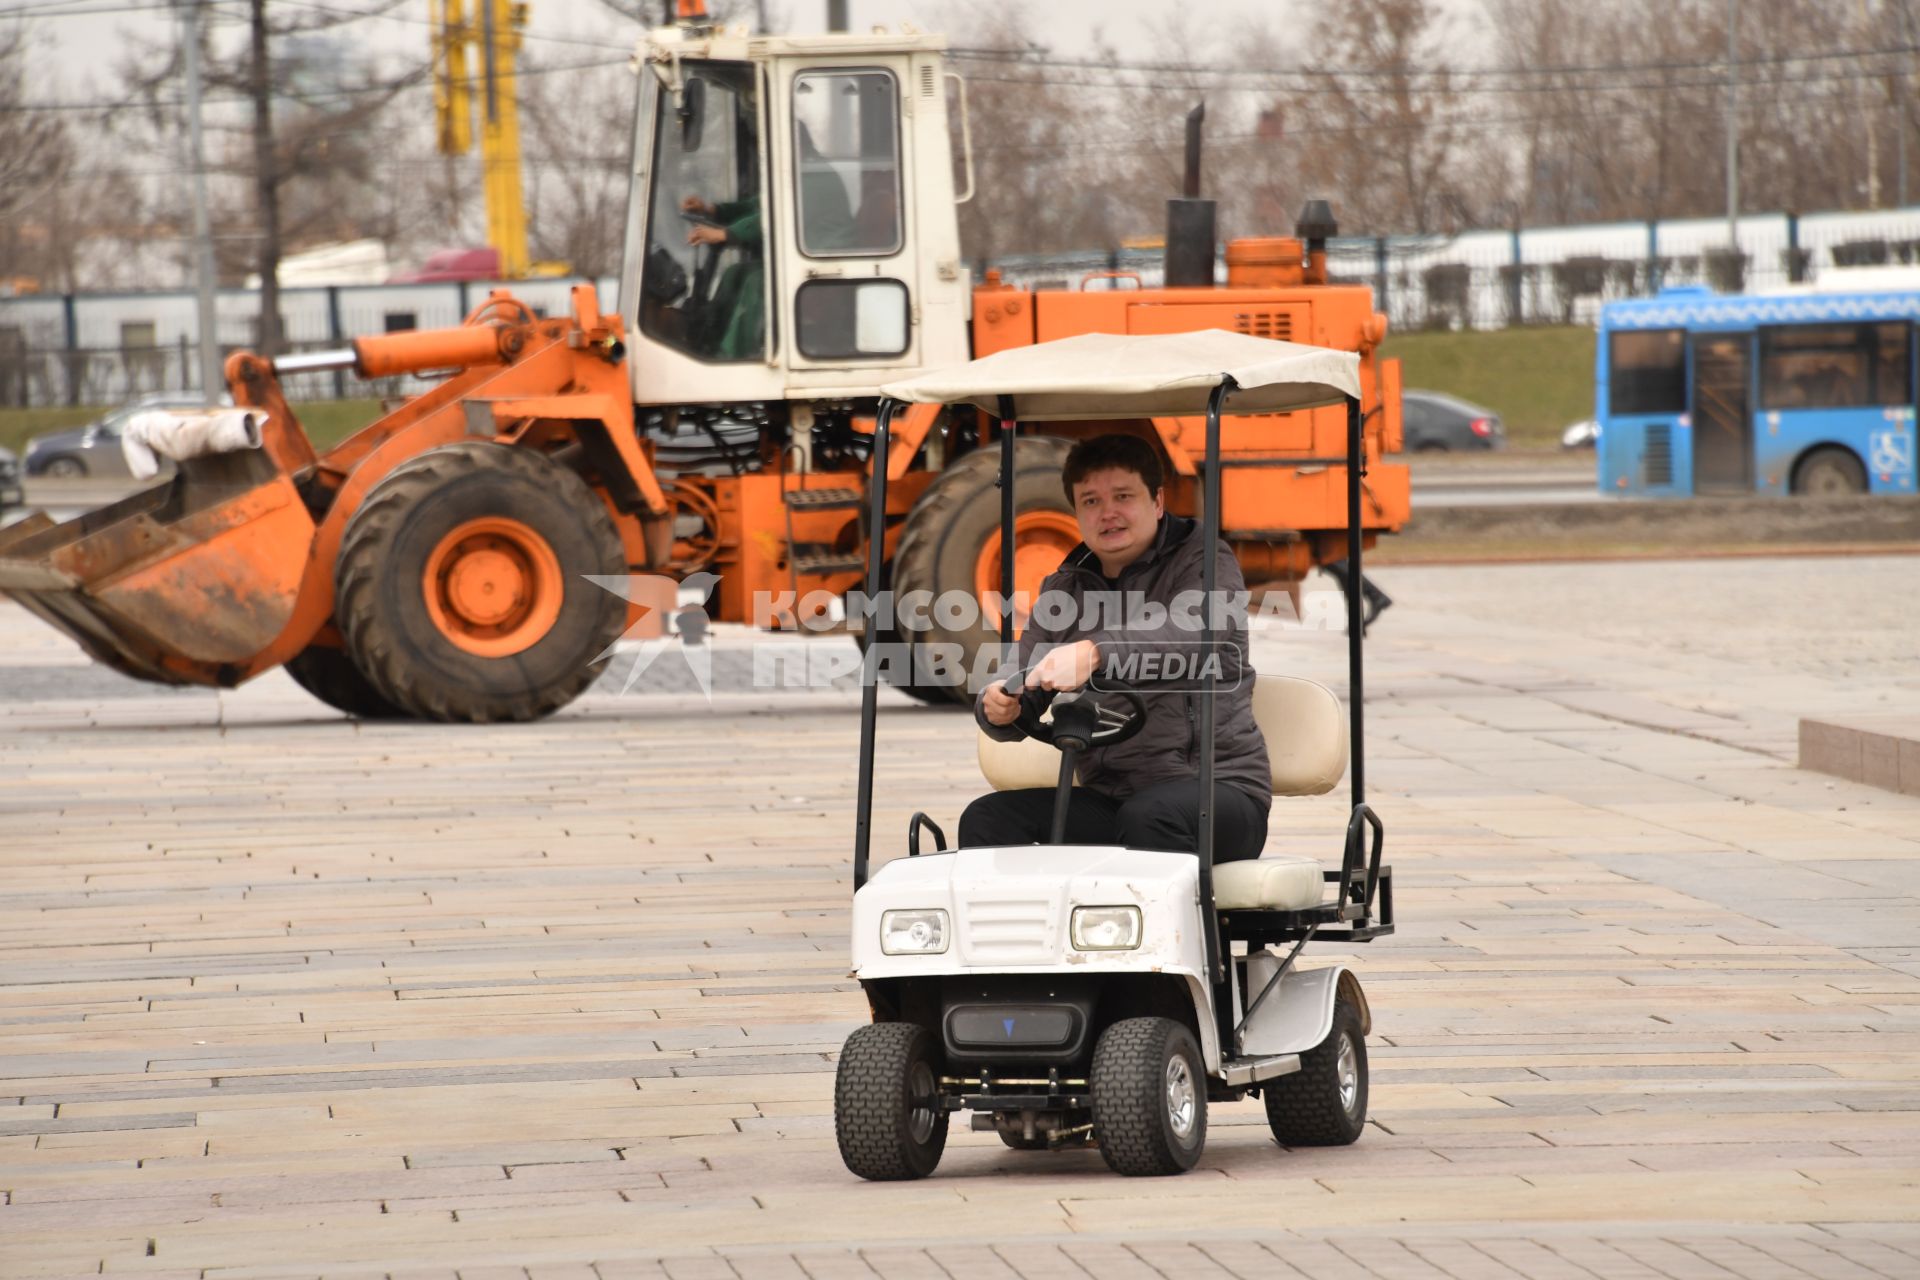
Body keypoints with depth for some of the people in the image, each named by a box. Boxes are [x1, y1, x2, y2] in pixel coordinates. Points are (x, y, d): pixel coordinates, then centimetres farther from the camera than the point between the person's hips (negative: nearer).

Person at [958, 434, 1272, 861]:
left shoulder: (1203, 564, -1)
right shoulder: (1064, 590, 17)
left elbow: (1200, 632, -25)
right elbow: (1023, 693, 11)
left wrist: (1097, 652, -41)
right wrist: (998, 707, -15)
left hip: (1220, 786, -5)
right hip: (1108, 799, 6)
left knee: (1149, 815, -38)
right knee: (986, 819, -16)